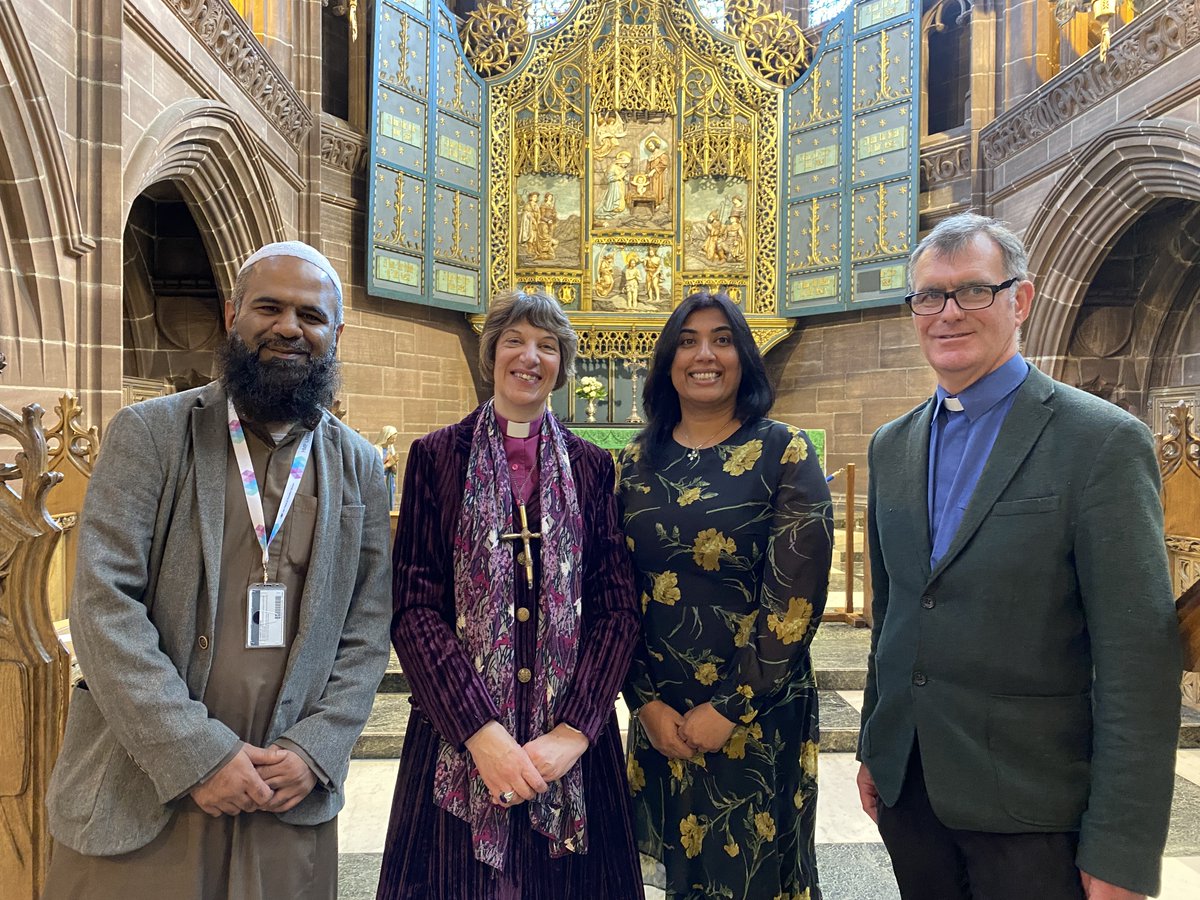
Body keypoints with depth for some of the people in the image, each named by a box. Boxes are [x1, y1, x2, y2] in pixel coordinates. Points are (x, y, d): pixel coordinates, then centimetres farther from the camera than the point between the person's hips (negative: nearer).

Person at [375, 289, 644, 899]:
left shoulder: (591, 467, 4)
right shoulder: (437, 456, 0)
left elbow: (618, 607, -1)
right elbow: (413, 605, -6)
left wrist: (573, 731, -12)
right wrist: (481, 730, -15)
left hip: (572, 737, 2)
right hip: (458, 736, -1)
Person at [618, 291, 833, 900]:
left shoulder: (785, 453, -8)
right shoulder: (636, 463, 2)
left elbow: (796, 594, -13)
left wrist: (729, 707, -13)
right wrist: (647, 702, -7)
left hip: (760, 711, -3)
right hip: (659, 713, 4)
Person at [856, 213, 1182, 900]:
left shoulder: (1104, 442, -12)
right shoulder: (892, 445, 5)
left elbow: (1138, 661, -14)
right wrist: (873, 749, 13)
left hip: (1029, 806, -5)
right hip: (907, 785, 5)